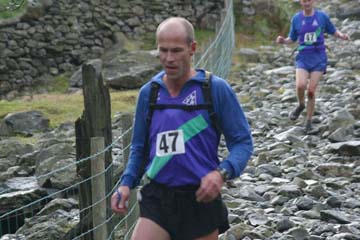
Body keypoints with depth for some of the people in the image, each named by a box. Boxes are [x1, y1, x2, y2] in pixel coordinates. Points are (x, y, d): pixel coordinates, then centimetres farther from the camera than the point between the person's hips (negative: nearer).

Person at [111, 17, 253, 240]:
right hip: (157, 198, 2)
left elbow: (243, 142, -4)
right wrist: (126, 183, 1)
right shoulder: (148, 92, 5)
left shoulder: (216, 89, -6)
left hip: (201, 199, -2)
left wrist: (222, 173, -22)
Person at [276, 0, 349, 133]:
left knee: (311, 91, -3)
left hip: (319, 59, -1)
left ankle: (308, 121, 14)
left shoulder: (322, 16, -1)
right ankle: (301, 105, 10)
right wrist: (283, 41, -11)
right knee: (300, 85, -23)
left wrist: (341, 35, -11)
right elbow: (292, 39, 10)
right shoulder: (296, 19, 2)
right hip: (303, 58, 1)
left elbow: (333, 31, 10)